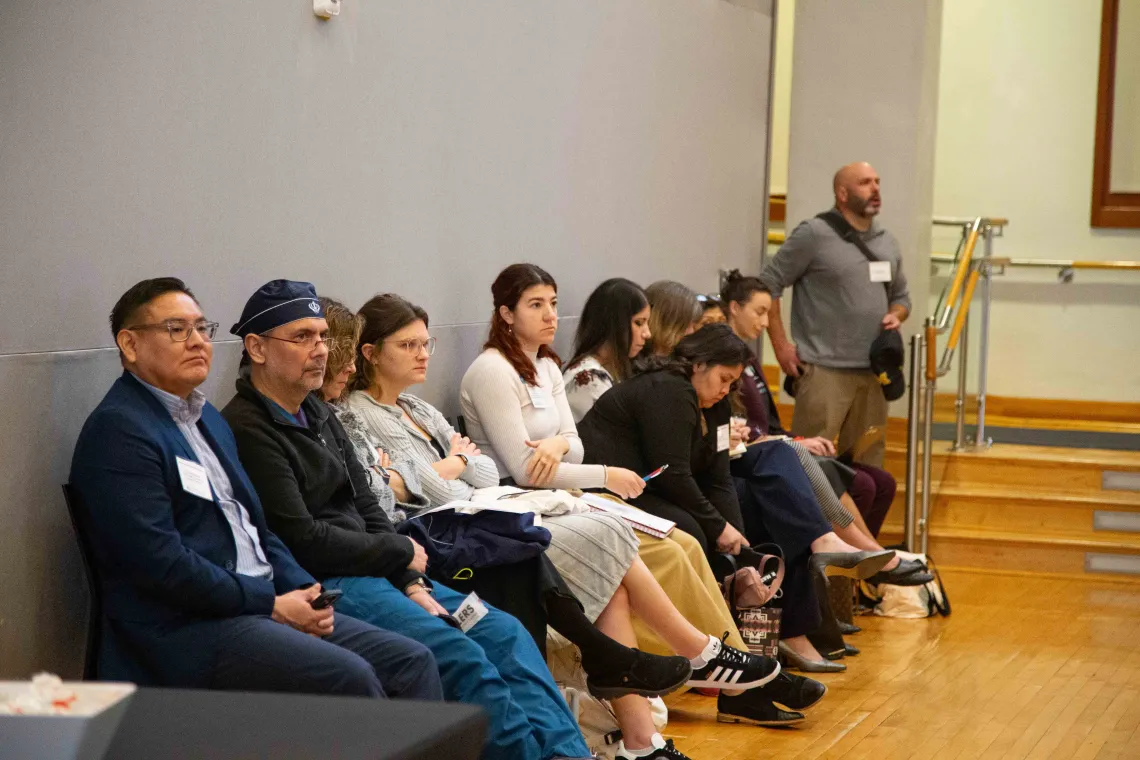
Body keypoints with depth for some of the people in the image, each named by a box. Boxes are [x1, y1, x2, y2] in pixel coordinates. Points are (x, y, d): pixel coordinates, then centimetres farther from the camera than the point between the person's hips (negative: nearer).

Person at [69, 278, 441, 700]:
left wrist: (303, 589, 4)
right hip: (186, 629, -9)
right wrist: (273, 604, -14)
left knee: (412, 663, -4)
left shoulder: (207, 418, 21)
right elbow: (161, 563, -18)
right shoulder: (118, 430, -9)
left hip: (265, 606, 10)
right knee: (350, 677, -27)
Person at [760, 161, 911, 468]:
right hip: (824, 370, -6)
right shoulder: (813, 235, -4)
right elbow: (768, 285, -4)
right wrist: (781, 346, -8)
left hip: (873, 373, 7)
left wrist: (896, 315, 5)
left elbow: (901, 296, 29)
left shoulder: (888, 243, 16)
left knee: (867, 462, 9)